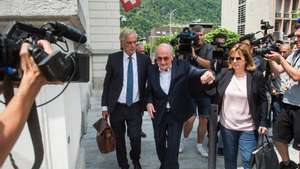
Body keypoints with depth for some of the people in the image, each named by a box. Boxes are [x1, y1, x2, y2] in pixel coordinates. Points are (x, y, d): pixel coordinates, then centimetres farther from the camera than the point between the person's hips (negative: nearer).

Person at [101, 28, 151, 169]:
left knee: (135, 138, -1)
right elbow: (106, 83, 1)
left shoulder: (144, 59, -1)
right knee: (119, 139, 12)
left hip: (135, 107, 0)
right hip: (116, 107, 0)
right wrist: (105, 106, 0)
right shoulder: (113, 58, -3)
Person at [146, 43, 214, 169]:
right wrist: (149, 102, -12)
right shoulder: (152, 69, -4)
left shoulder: (182, 66, -12)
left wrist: (207, 73, -48)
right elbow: (149, 90, 6)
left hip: (176, 114, -3)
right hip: (158, 114, 3)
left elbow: (196, 72, -26)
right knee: (159, 143, 19)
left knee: (173, 146, 1)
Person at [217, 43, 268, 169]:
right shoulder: (225, 73, 1)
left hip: (248, 128, -3)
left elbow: (263, 101, -3)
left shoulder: (256, 76, -6)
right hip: (227, 125, 3)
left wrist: (263, 123, -8)